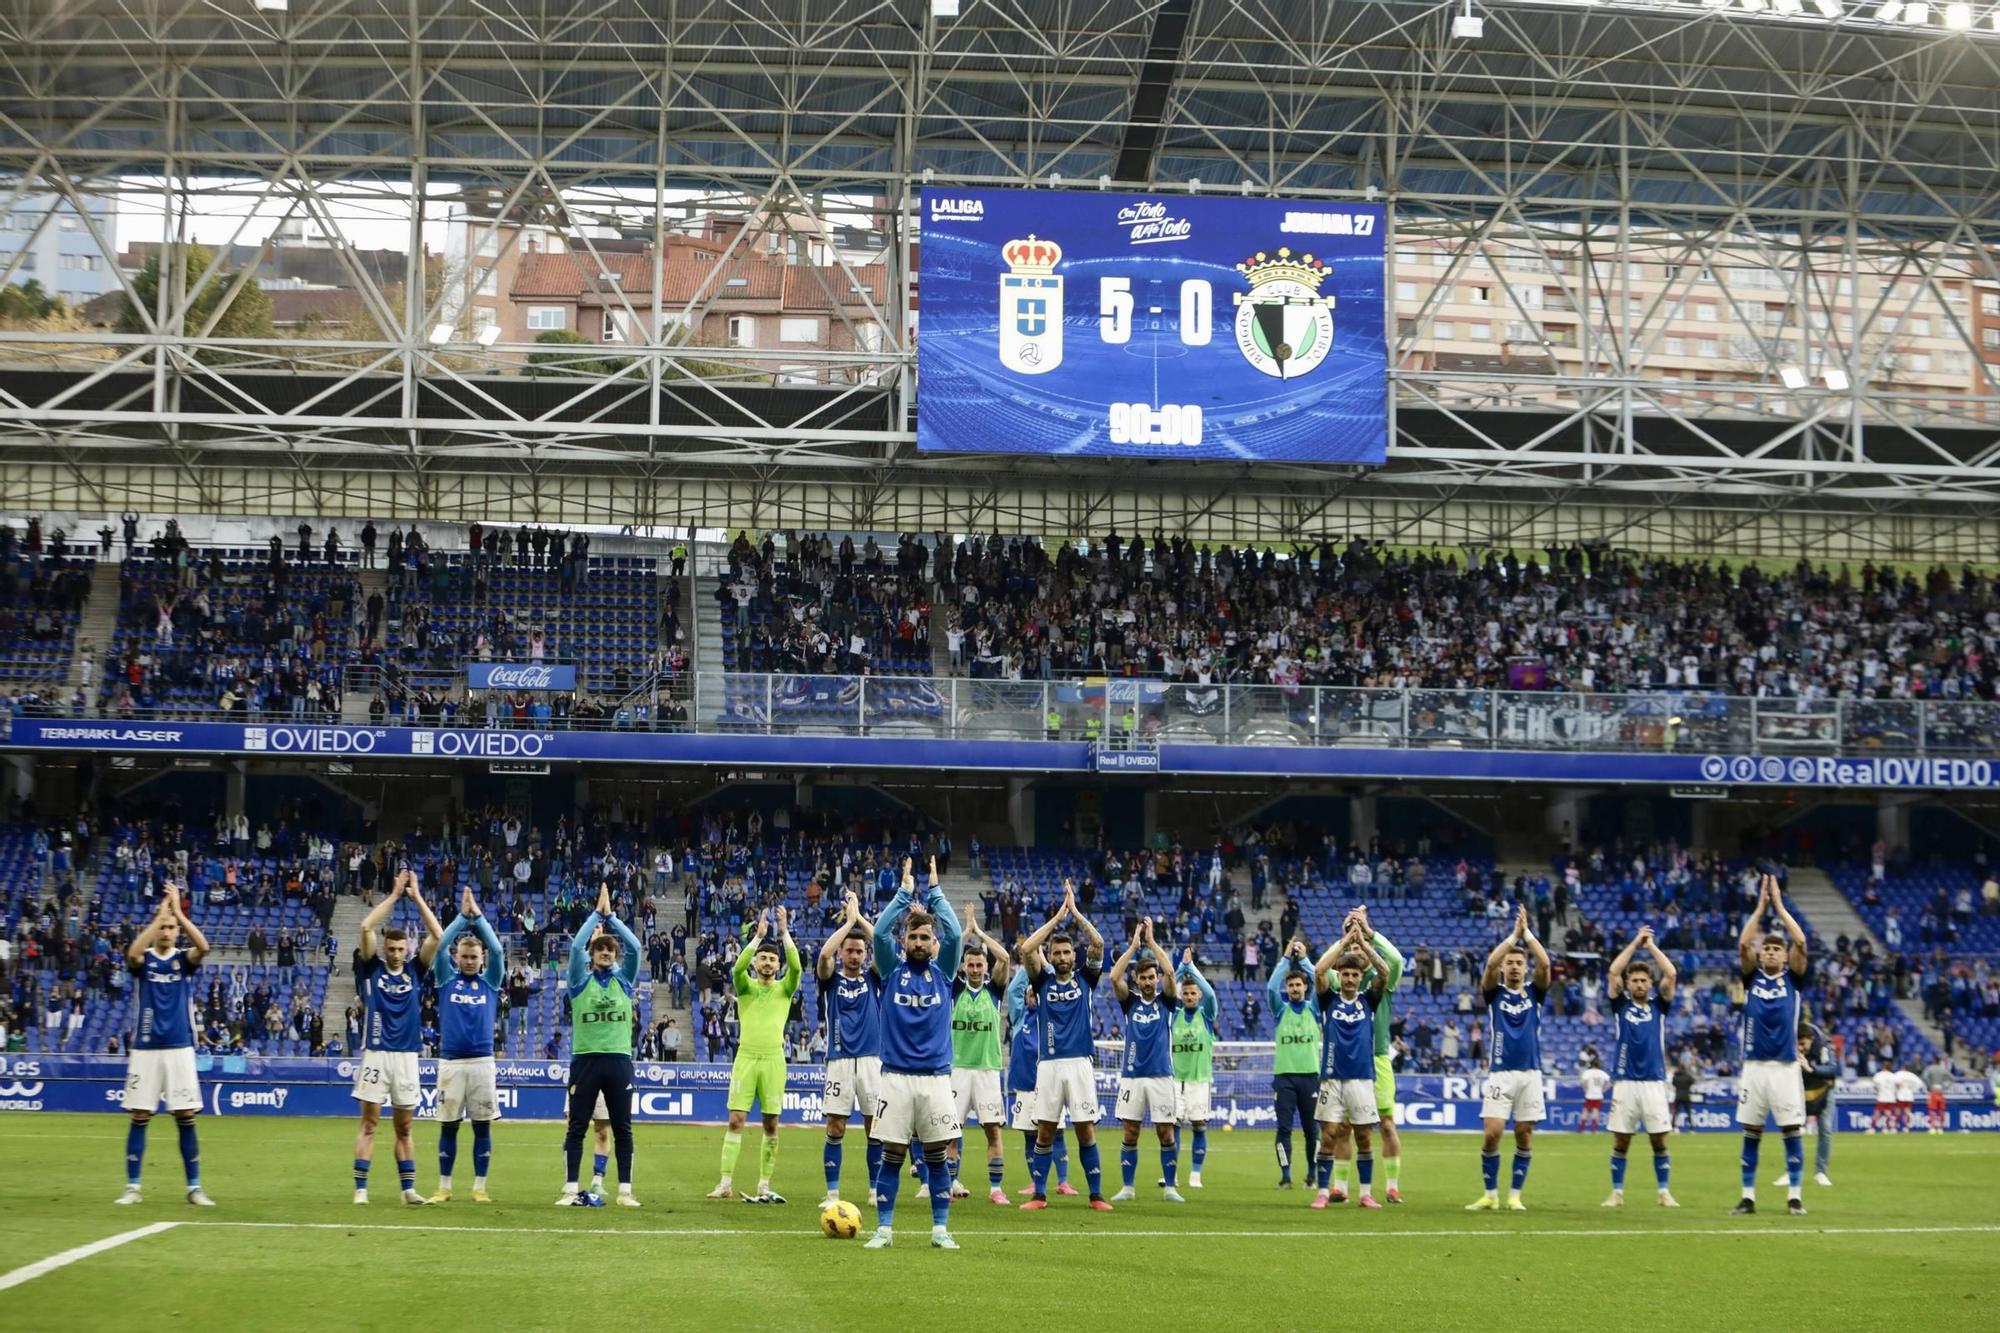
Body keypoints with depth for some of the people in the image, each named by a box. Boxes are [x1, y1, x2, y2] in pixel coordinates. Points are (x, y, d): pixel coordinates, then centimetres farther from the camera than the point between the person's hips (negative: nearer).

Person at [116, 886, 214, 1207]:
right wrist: (160, 914, -22)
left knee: (186, 1118, -1)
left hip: (179, 1049, 0)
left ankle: (194, 1188, 4)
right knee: (139, 1117, 1)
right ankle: (132, 1187, 8)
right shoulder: (144, 959, 4)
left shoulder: (184, 959, 5)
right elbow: (133, 953, -21)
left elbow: (203, 946, -18)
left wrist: (178, 912, -19)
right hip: (144, 1050, 0)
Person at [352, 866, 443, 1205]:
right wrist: (395, 895, -3)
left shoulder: (415, 973, 10)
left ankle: (409, 1189, 11)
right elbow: (366, 928, -7)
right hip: (375, 1054, -2)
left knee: (404, 1128, 8)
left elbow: (437, 936, 3)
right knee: (369, 1123, -2)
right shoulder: (371, 969, 4)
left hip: (407, 1056, 2)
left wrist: (417, 897, 3)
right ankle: (360, 1189, -1)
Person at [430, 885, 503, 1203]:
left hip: (482, 1062, 0)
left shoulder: (490, 981, 8)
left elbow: (497, 950, -5)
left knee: (482, 1126, 2)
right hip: (451, 1062, 0)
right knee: (448, 1126, 4)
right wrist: (462, 916, -9)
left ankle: (480, 1187, 9)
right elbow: (439, 946, -5)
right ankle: (444, 1188, 10)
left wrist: (479, 917, -8)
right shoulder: (447, 979, 7)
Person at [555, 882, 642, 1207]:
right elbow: (575, 946, -8)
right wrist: (597, 914, -3)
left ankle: (625, 1191, 6)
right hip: (585, 1059, -2)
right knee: (576, 1128, 0)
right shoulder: (580, 981, 5)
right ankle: (570, 1190, 2)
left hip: (619, 1060, 2)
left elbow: (634, 946, -2)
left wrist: (610, 916, 0)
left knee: (622, 1129, 3)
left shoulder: (624, 981, 10)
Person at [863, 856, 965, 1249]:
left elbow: (954, 933, -6)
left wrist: (934, 890, -3)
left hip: (935, 1077, 0)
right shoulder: (892, 970, 6)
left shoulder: (942, 972, 7)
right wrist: (905, 892, -5)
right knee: (891, 1155, 1)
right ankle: (884, 1228, 5)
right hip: (896, 1076, 0)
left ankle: (941, 1229, 8)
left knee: (937, 1155, 2)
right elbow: (880, 931, -7)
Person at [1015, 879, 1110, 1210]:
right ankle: (1039, 1195, 8)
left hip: (1079, 1062, 0)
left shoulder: (1084, 978, 10)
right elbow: (1026, 950, -5)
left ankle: (1096, 1195, 4)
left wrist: (1075, 912, -3)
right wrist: (1056, 918, -4)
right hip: (1049, 1064, 1)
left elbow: (1098, 944, -4)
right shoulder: (1044, 981, 9)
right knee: (1044, 1131, 2)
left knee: (1086, 1130, -1)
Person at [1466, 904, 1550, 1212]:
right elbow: (1490, 963, -14)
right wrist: (1513, 935, -16)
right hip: (1500, 1073, -1)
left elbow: (1545, 964, -9)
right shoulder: (1494, 992, 5)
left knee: (1524, 1137, 2)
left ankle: (1515, 1196, 11)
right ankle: (1490, 1195, 4)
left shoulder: (1534, 992, 9)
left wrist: (1527, 932, -11)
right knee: (1492, 1134, -9)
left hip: (1530, 1074, 2)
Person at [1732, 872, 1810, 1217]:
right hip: (1754, 1067, 1)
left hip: (1785, 1068, -1)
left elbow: (1800, 943, -7)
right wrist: (1761, 907, -5)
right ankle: (1748, 1198, 9)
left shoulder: (1794, 979, 6)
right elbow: (1743, 944, -5)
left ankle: (1794, 1198, 5)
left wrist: (1779, 906, -4)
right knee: (1751, 1134, 4)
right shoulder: (1752, 978, 9)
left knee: (1792, 1132, -1)